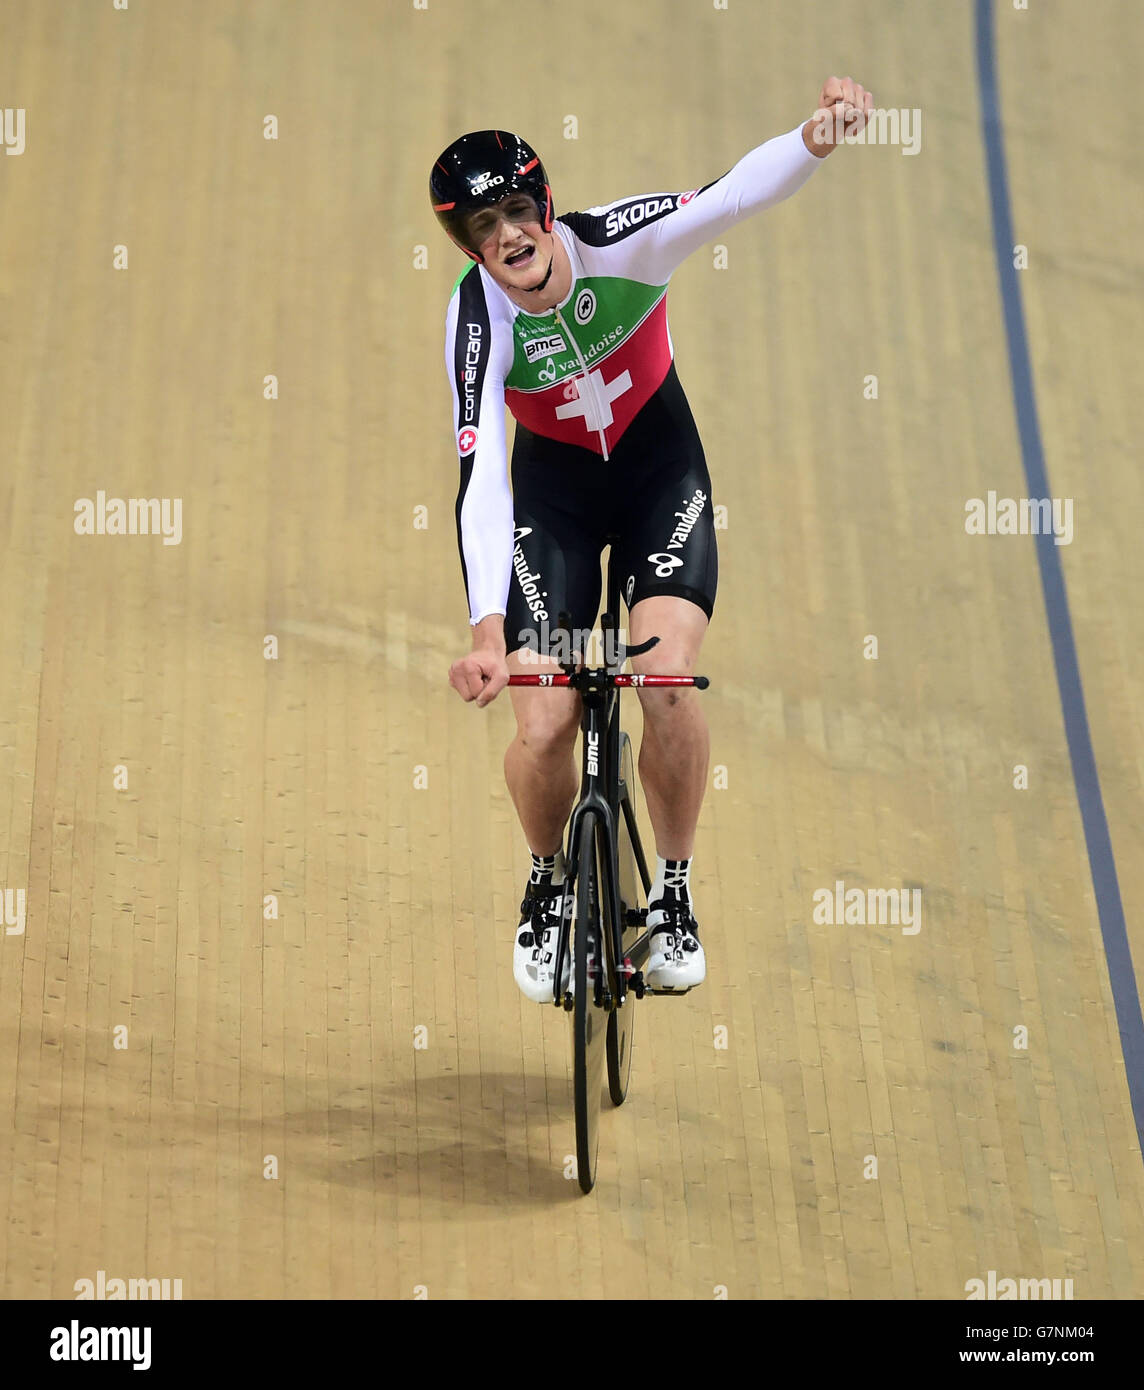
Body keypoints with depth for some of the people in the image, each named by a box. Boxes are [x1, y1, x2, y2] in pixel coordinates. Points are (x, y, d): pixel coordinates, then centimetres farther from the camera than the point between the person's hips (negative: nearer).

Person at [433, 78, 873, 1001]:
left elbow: (737, 194, -38)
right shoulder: (479, 320, -26)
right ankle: (548, 889, 19)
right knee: (543, 725, -13)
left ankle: (674, 894, 0)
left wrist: (814, 138, -60)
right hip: (552, 484, 0)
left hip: (660, 466, 0)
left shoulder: (620, 243, -24)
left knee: (668, 678, -22)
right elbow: (479, 480, -34)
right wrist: (487, 628, -46)